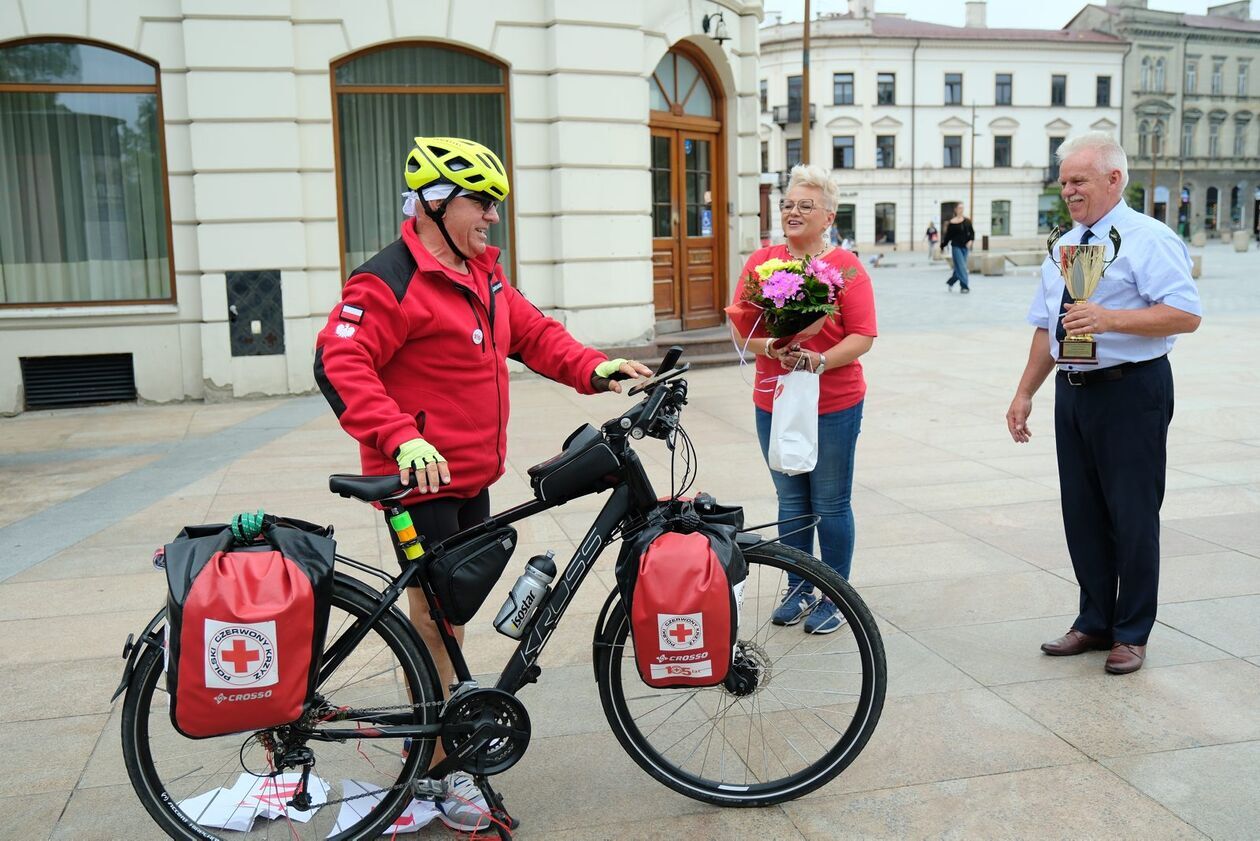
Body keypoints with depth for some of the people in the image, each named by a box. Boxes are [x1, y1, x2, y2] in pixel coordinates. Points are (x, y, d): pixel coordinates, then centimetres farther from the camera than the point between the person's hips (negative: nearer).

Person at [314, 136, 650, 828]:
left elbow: (533, 334, 15)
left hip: (472, 474, 9)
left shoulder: (481, 274, 12)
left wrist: (595, 369, -1)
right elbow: (340, 365, -24)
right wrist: (401, 438, -35)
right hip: (421, 478, -9)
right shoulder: (390, 280, -17)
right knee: (433, 615, 0)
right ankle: (441, 766, 14)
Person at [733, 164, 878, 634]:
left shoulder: (846, 266, -3)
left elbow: (862, 337, -8)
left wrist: (819, 360, -23)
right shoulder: (760, 262, 7)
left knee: (831, 504, 5)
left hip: (834, 405, -3)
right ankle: (798, 591, 28)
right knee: (791, 502, 13)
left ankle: (835, 599, 19)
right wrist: (772, 347, -17)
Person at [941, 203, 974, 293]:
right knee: (961, 267, -8)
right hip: (956, 247, -4)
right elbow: (948, 236, 2)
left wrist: (970, 240, -10)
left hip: (965, 247, 4)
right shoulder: (952, 223, -5)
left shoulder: (967, 221, 5)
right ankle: (965, 286, -6)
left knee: (959, 267, 9)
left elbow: (972, 232, 8)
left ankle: (950, 282, 31)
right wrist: (942, 246, 6)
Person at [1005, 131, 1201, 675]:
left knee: (1132, 513, 2)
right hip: (1073, 390, 7)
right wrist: (1025, 393, 14)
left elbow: (1186, 315, -19)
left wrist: (1109, 318, -28)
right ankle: (1095, 622, 27)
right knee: (1082, 512, 12)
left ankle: (1131, 634, 17)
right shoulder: (1064, 247, 14)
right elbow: (1045, 327, 18)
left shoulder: (1148, 239, -9)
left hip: (1131, 392, -7)